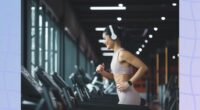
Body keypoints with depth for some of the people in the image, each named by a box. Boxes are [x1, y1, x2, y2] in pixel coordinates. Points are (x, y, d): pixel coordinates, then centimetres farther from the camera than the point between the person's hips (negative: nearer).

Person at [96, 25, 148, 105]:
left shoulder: (123, 53, -13)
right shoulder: (116, 54, 15)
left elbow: (144, 67, -19)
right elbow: (114, 76, 24)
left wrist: (129, 83, -19)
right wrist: (102, 72, 6)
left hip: (128, 97, -10)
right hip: (125, 97, 10)